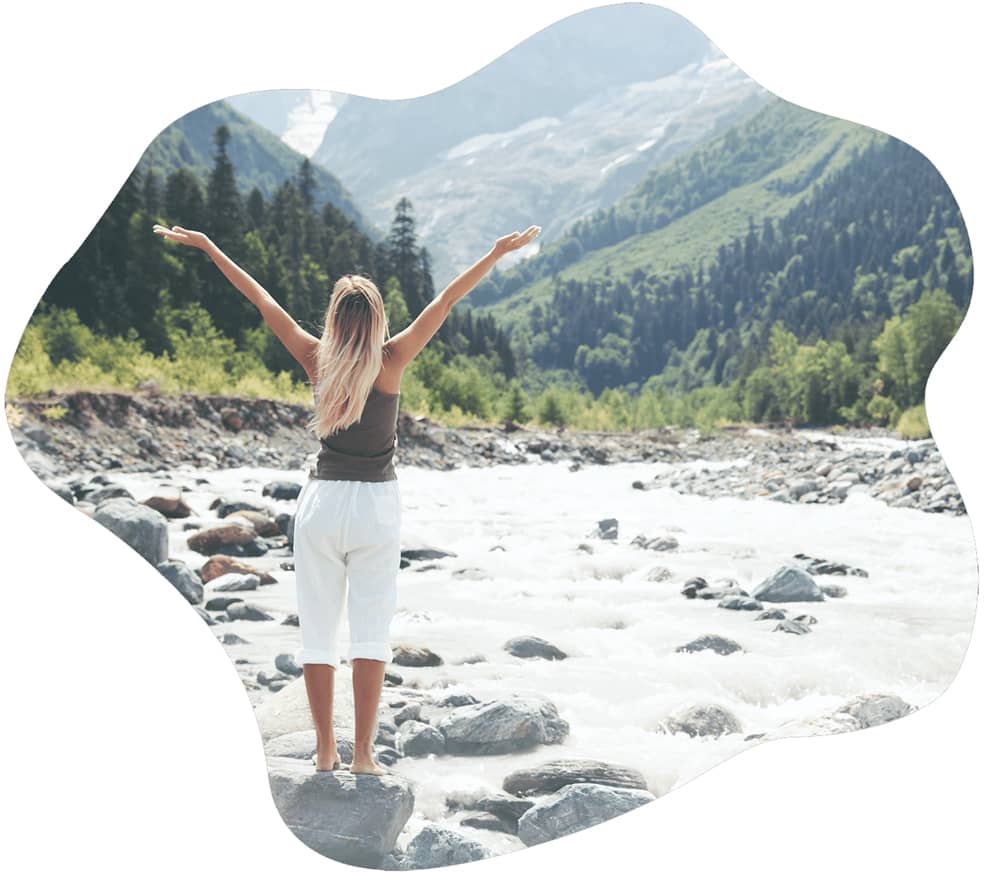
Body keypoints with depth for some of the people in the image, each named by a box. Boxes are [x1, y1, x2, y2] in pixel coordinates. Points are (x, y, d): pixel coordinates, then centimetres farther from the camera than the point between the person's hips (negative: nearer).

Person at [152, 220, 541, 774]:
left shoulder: (316, 359, -2)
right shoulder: (391, 361, -7)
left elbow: (261, 299, 4)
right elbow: (447, 300, -5)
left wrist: (205, 246, 10)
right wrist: (499, 252, -2)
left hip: (322, 501, 2)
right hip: (376, 504, -2)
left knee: (318, 628, 7)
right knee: (371, 631, 1)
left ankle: (325, 751, 11)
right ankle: (363, 754, -1)